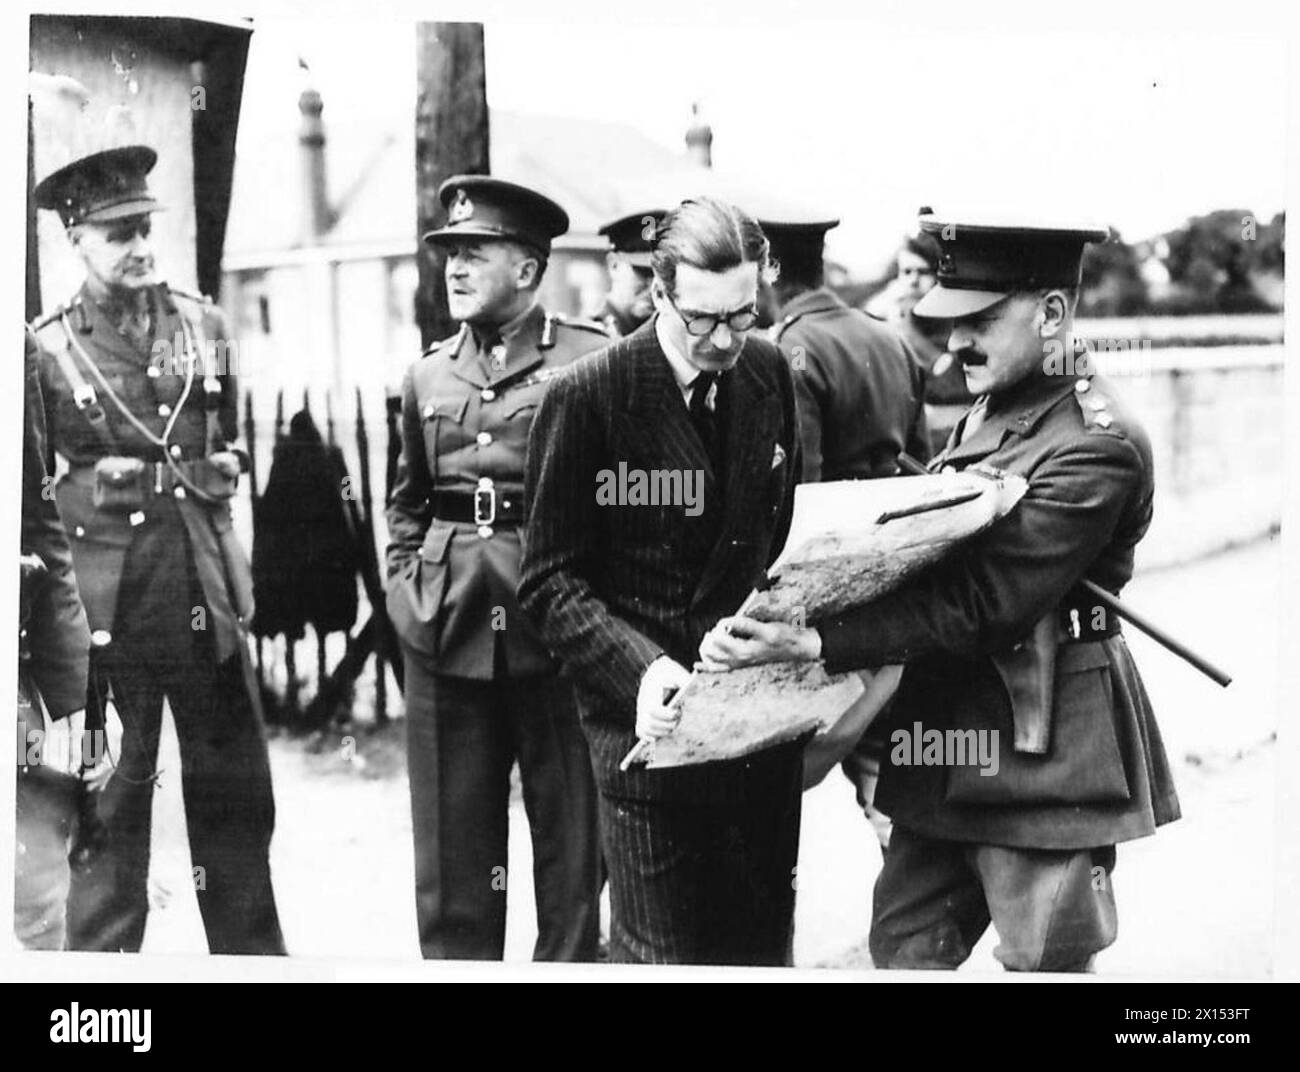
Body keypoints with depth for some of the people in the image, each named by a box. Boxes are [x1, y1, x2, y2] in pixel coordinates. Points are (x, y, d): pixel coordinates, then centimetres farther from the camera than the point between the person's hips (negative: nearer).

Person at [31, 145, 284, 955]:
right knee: (110, 797, 4)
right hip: (106, 598, -3)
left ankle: (253, 951, 24)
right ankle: (104, 953, 17)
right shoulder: (46, 350, -3)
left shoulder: (202, 325, 8)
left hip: (206, 586, 4)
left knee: (237, 794, 10)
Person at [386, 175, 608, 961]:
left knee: (571, 838, 6)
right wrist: (405, 583, 10)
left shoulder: (591, 360, -4)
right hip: (446, 632, 4)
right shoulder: (430, 373, 11)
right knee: (451, 844, 11)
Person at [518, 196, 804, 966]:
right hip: (650, 720, -4)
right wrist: (638, 669, -23)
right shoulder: (588, 397, -11)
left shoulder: (772, 376, 4)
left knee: (763, 944, 13)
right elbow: (551, 581, -9)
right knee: (663, 953, 4)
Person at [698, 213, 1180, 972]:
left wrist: (815, 644, -27)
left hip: (1042, 754, -8)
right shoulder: (993, 409, 10)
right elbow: (933, 559, 15)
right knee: (904, 951, 14)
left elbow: (980, 604, -24)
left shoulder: (1096, 446, -19)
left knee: (1046, 962, 6)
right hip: (948, 738, 9)